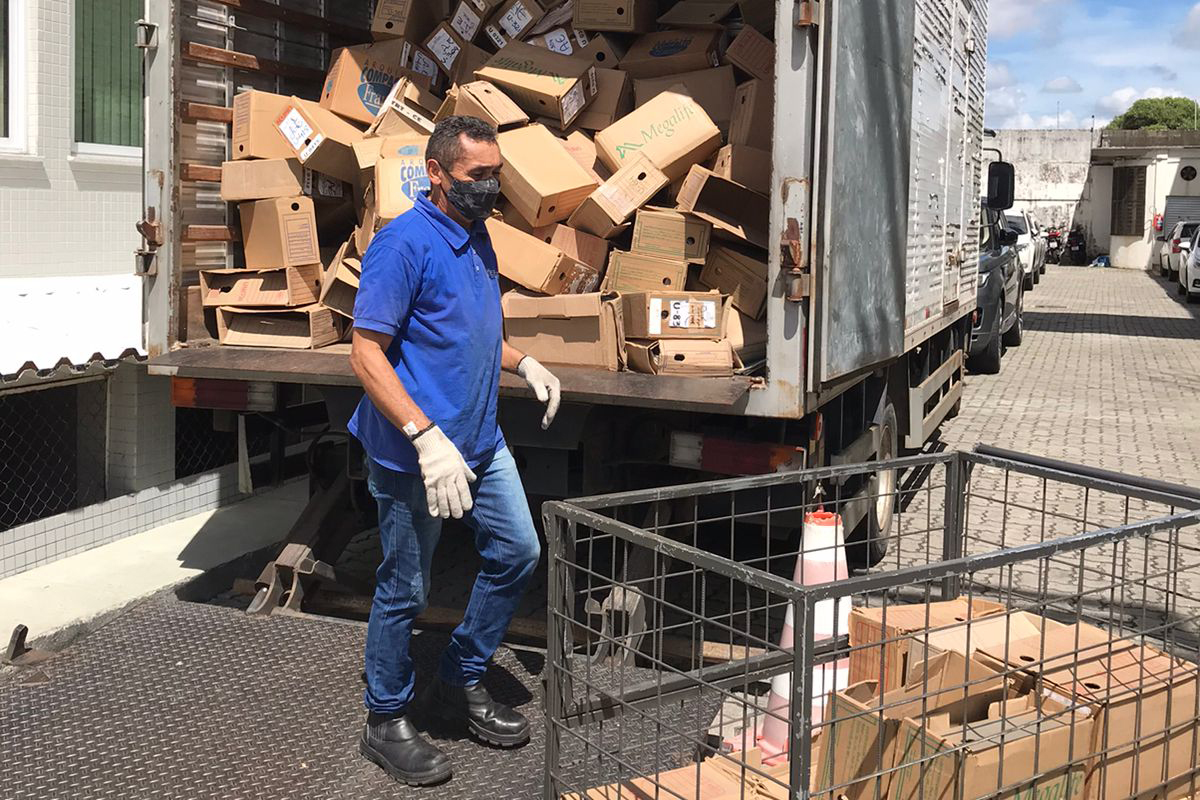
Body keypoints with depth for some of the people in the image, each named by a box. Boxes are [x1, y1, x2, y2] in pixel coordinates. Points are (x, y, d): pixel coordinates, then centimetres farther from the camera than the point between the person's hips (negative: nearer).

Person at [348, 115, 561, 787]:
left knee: (518, 552, 14)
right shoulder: (404, 243, -17)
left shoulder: (477, 238, 10)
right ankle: (387, 721, 24)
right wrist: (428, 439, -28)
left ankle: (462, 684, 31)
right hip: (414, 454, -8)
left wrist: (525, 363, 8)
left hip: (482, 441, 9)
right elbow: (367, 353, -21)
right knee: (406, 589, 4)